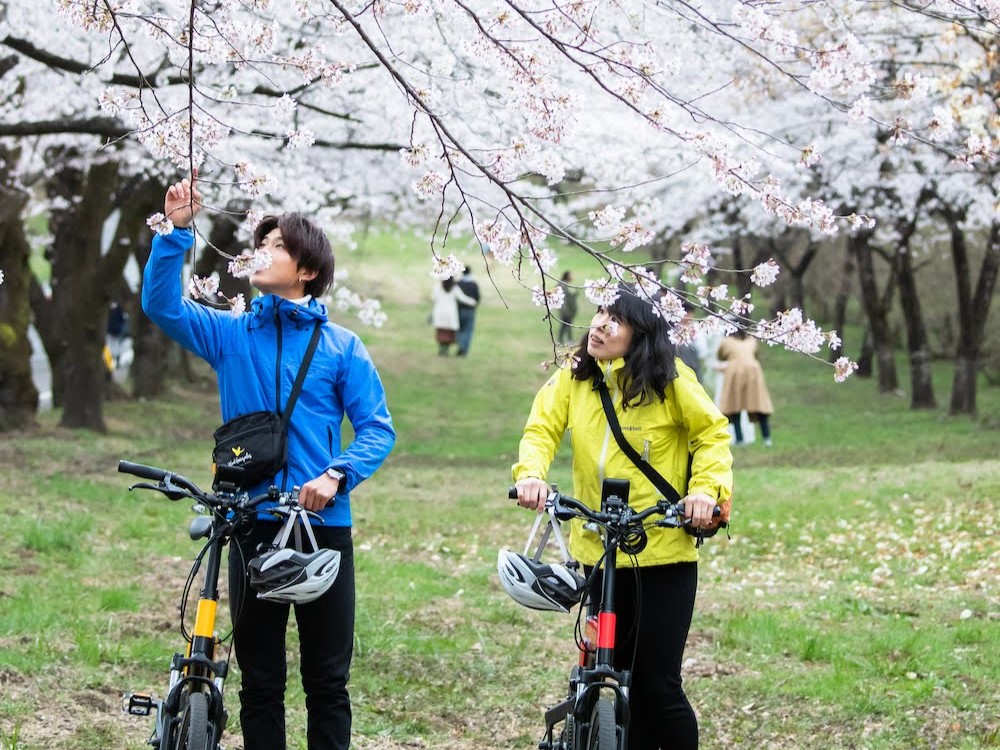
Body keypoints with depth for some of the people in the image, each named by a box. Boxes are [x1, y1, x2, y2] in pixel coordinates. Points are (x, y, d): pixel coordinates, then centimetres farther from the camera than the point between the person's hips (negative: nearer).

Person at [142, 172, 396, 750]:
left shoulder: (341, 346, 3)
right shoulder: (232, 334, 7)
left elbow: (377, 428, -1)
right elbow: (162, 306, -6)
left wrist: (336, 474, -18)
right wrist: (176, 231, -16)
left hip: (324, 526, -1)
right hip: (252, 525, 1)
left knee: (327, 680, 4)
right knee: (260, 680, 8)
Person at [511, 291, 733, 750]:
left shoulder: (668, 380, -8)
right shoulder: (572, 379, 2)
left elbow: (712, 434, 0)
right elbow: (542, 431, -3)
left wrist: (706, 489, -16)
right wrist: (531, 474, -24)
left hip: (663, 555, -4)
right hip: (598, 553, 4)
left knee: (658, 685, -4)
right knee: (620, 680, 11)